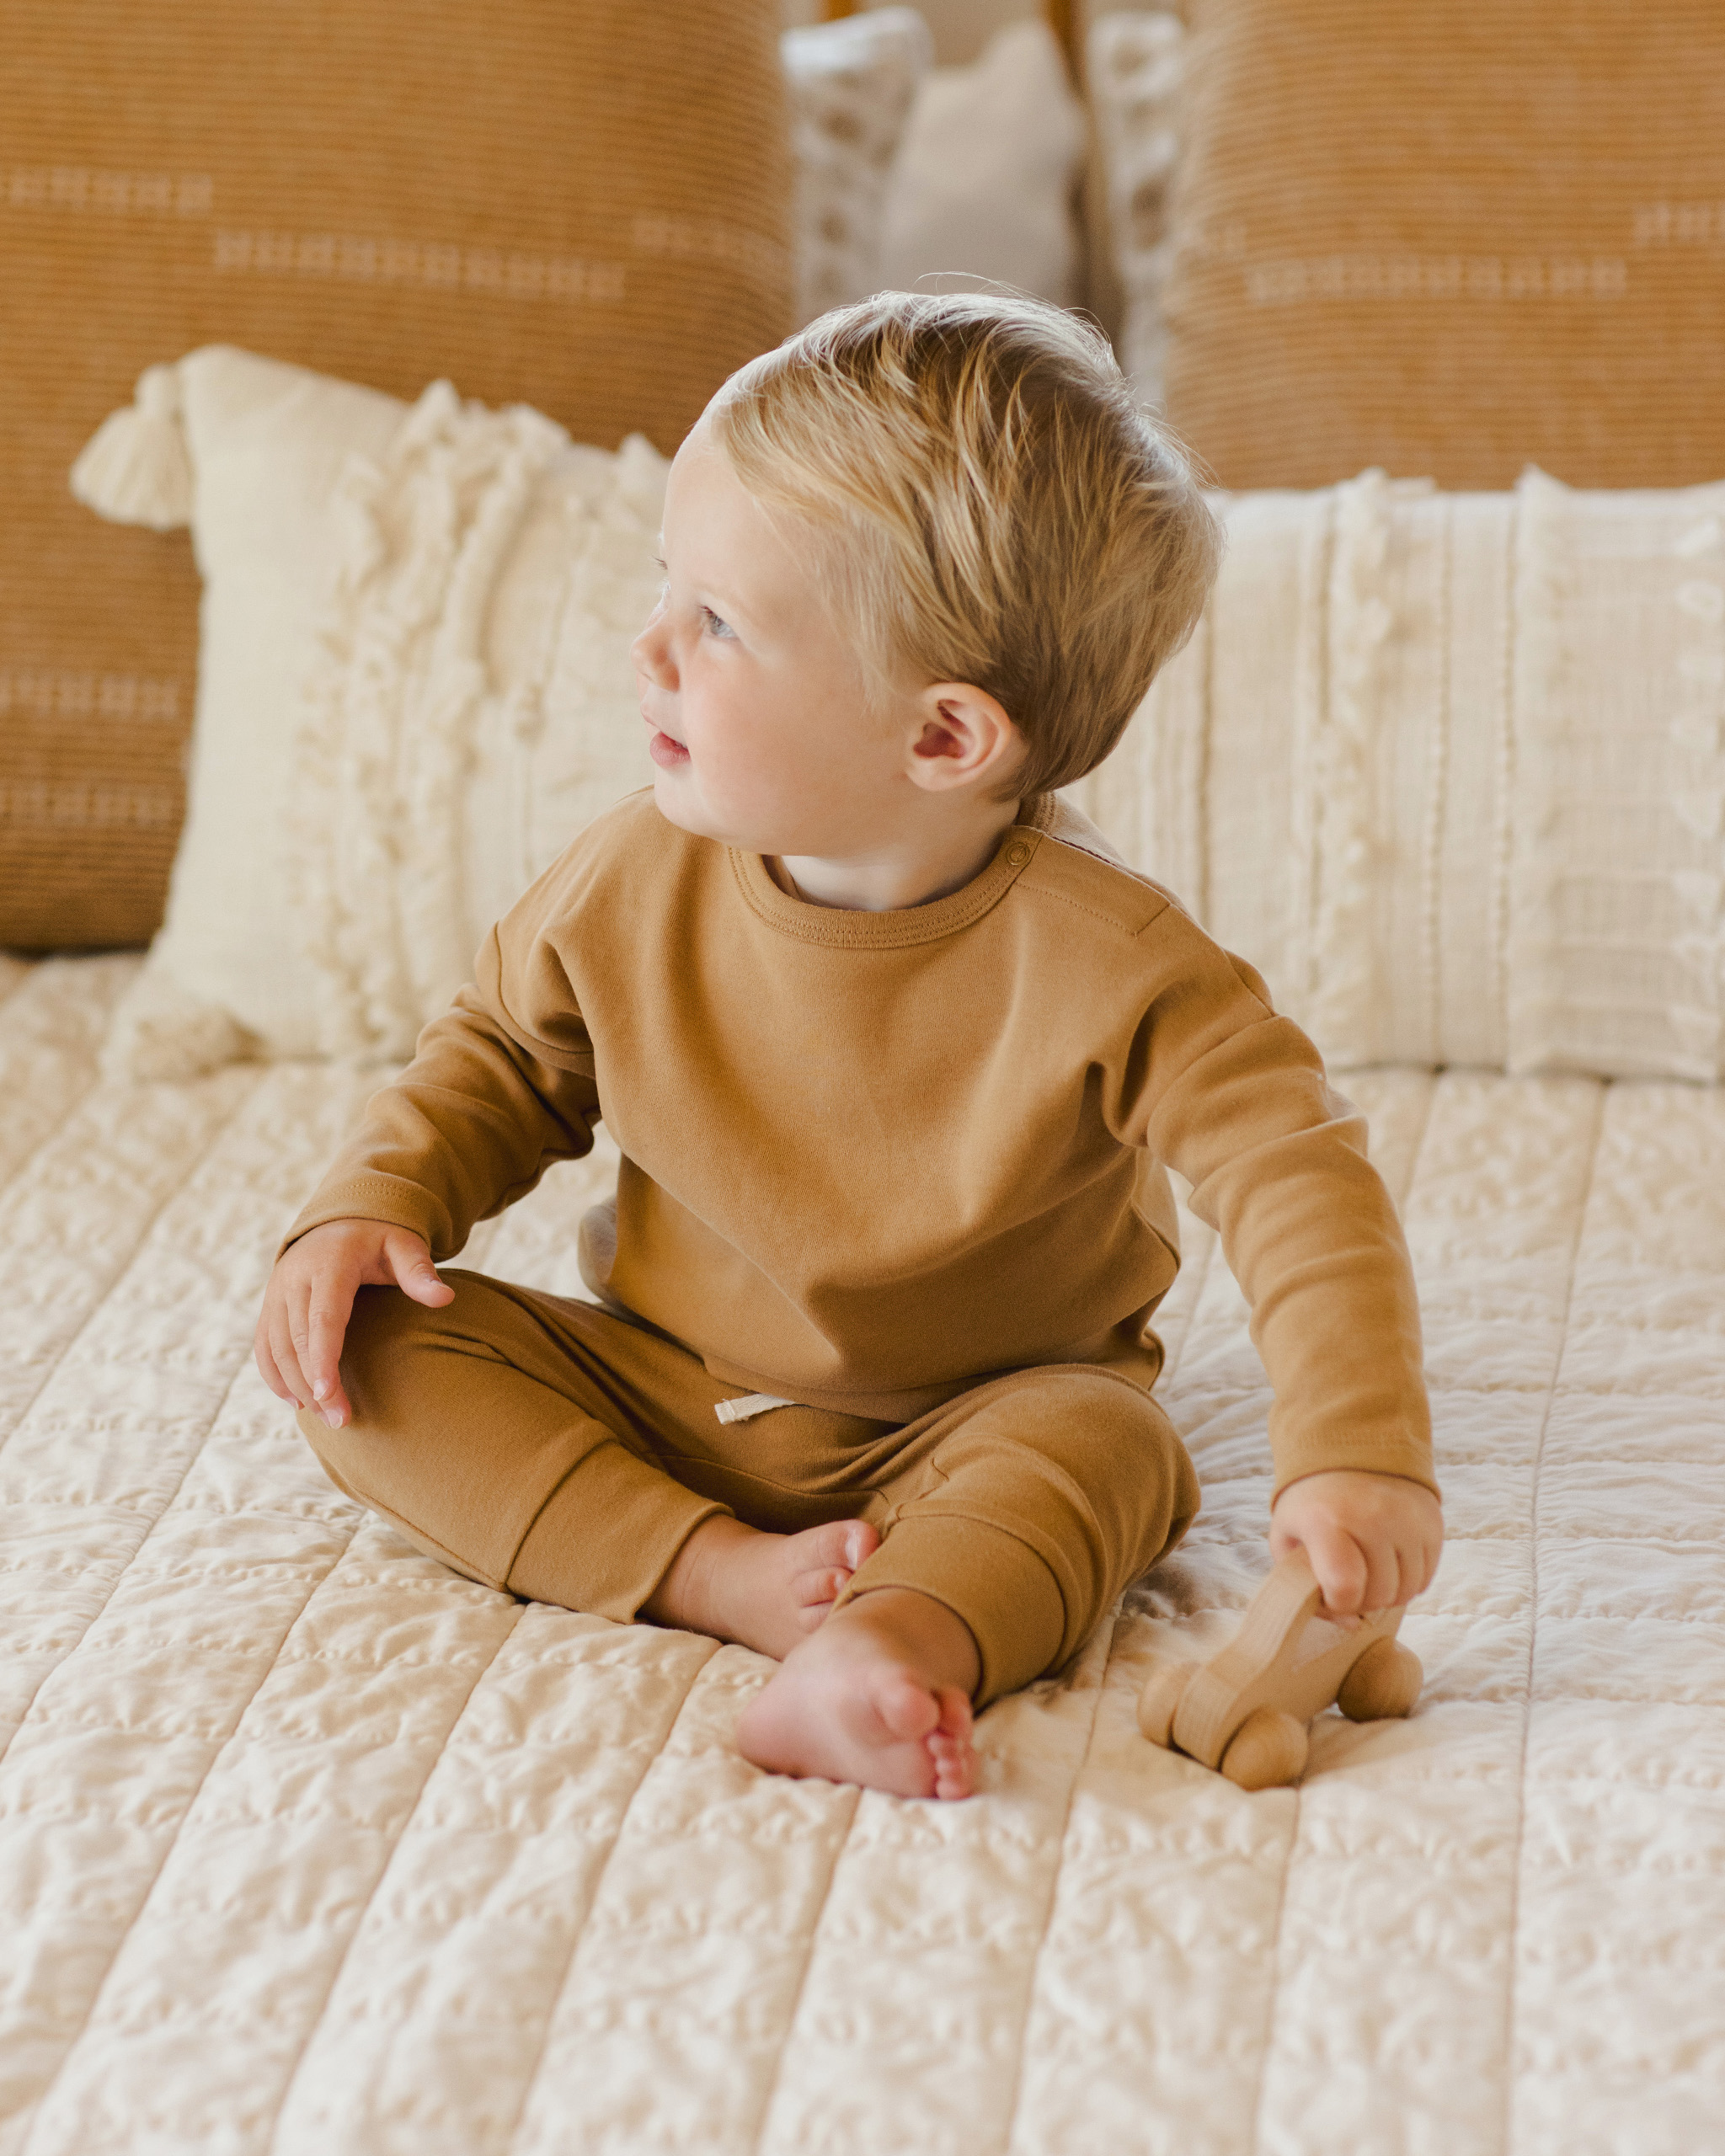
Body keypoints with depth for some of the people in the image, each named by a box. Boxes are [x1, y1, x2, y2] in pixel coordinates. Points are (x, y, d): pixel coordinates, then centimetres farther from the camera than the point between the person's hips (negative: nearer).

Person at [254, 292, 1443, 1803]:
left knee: (1100, 1446, -32)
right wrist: (371, 1206, -9)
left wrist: (1357, 1454, -39)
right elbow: (507, 1052, 7)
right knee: (370, 1351, -15)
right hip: (660, 1385, 4)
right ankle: (725, 1576, -28)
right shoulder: (642, 882, -11)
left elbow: (1299, 1179, -26)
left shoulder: (1097, 967, -25)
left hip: (962, 1430, -3)